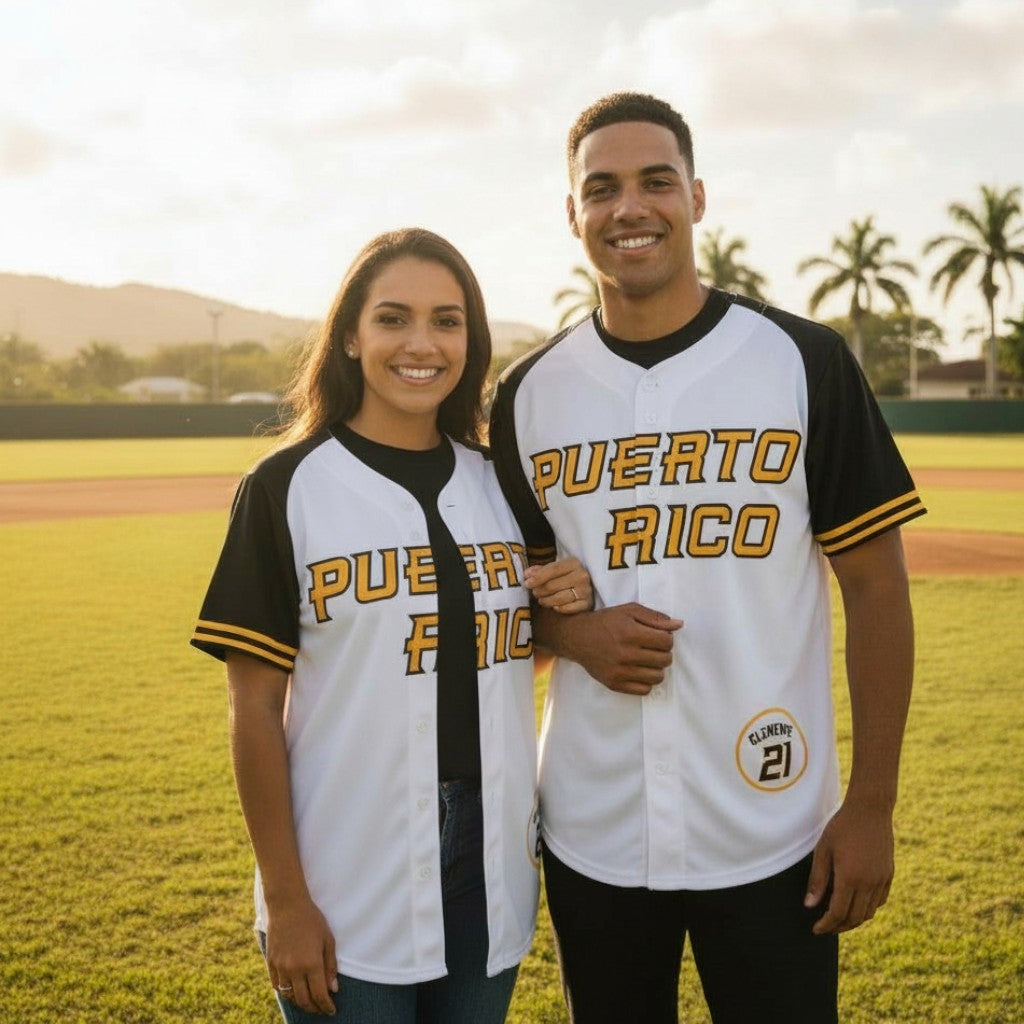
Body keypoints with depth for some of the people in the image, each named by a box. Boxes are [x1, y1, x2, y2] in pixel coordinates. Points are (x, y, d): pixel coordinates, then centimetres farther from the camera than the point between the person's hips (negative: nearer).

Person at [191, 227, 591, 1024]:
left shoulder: (497, 484, 4)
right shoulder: (288, 487, -9)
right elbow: (255, 707, -8)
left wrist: (568, 608, -5)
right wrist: (284, 898, -10)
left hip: (491, 876, 4)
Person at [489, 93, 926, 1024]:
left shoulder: (805, 361, -5)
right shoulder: (531, 393, 3)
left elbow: (875, 585, -4)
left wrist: (871, 805, -7)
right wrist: (576, 634, -10)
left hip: (773, 836, -2)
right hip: (591, 834, 3)